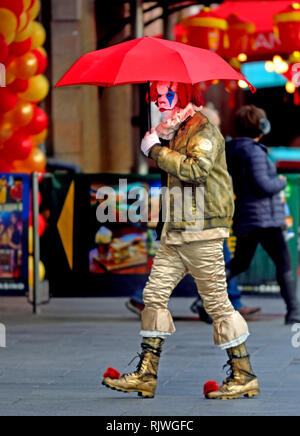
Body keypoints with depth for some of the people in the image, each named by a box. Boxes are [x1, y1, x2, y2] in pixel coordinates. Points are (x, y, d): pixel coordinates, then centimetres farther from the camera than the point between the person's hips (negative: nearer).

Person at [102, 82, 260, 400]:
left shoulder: (203, 130, -12)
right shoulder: (178, 131, 17)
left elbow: (196, 169, -26)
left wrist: (157, 150, -18)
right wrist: (160, 136, 1)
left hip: (201, 233, -9)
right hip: (176, 230, 9)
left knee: (216, 301, -5)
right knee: (155, 293, 6)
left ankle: (244, 376, 4)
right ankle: (146, 375, 8)